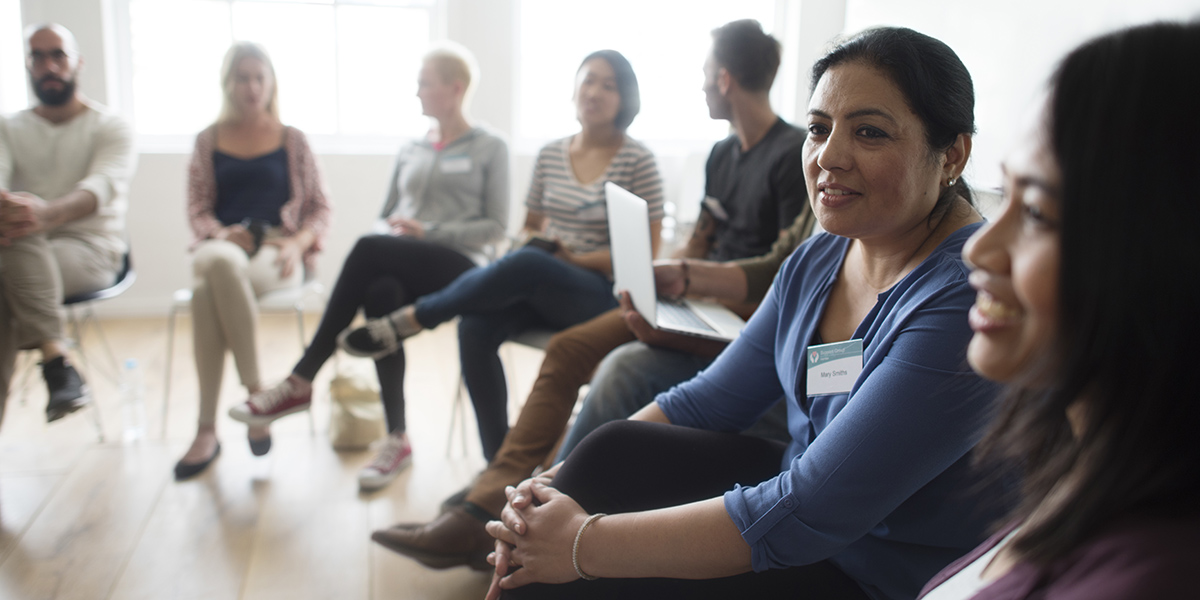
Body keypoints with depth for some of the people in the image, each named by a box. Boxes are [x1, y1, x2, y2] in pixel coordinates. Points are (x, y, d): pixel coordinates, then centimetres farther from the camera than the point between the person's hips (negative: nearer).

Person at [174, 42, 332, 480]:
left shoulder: (291, 139, 16)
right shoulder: (209, 140, 19)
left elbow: (320, 208, 13)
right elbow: (197, 206, 15)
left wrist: (299, 242, -6)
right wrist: (219, 232, -7)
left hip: (277, 251, -1)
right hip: (223, 244, 2)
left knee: (208, 289, -36)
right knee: (216, 263, -39)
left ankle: (207, 430, -30)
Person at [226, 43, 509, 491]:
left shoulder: (490, 148, 7)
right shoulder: (409, 150, 22)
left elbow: (496, 228, -1)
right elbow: (386, 217, 23)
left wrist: (430, 232, -13)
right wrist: (394, 229, -3)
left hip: (458, 267, -4)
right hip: (401, 263, 4)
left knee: (368, 251, -33)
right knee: (381, 294, -35)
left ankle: (301, 382, -28)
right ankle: (397, 438, -31)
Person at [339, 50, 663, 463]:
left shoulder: (637, 161, -3)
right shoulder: (550, 154, 12)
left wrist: (574, 259, -14)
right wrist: (534, 240, -5)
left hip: (602, 293, -5)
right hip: (537, 287, 5)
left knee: (526, 263, -37)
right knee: (475, 327, -28)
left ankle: (410, 320, -20)